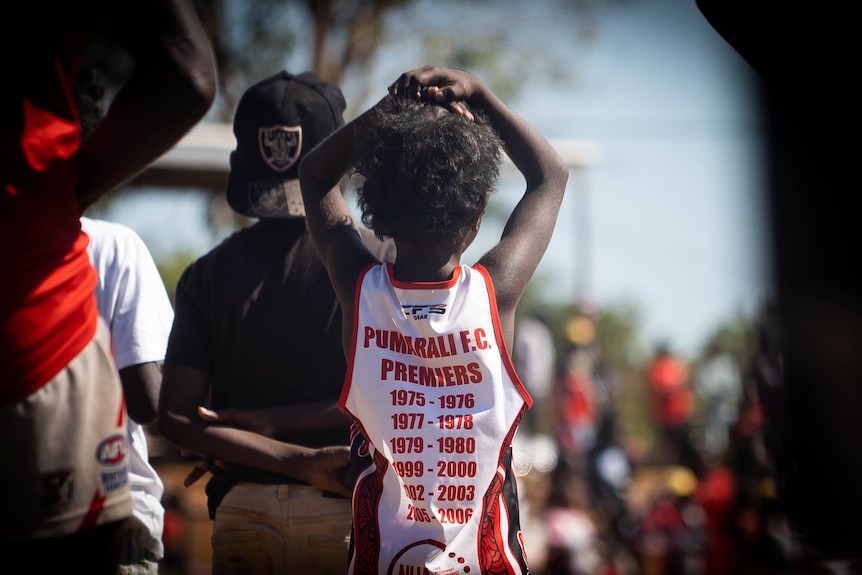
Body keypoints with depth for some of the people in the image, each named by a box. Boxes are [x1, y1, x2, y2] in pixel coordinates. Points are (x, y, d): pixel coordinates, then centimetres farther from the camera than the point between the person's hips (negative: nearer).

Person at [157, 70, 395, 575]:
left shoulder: (208, 273, 3)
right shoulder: (382, 258, -4)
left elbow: (176, 417, -5)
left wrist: (299, 460, -10)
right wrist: (276, 421, -5)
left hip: (241, 511, 2)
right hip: (344, 511, -2)